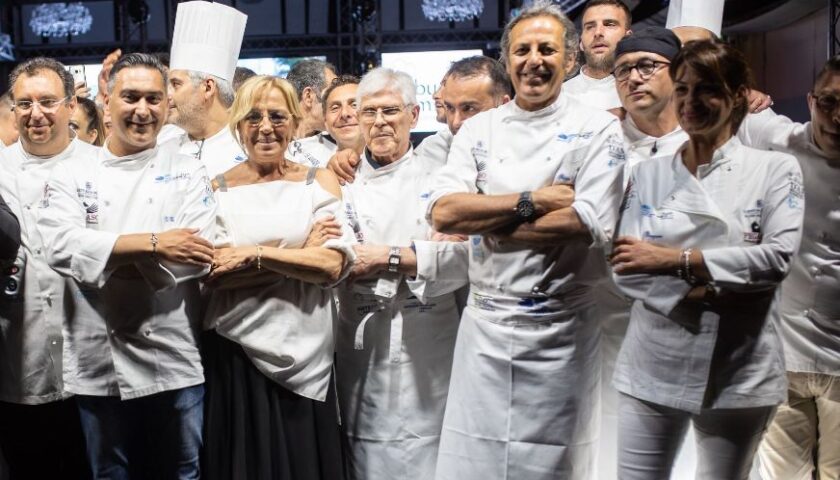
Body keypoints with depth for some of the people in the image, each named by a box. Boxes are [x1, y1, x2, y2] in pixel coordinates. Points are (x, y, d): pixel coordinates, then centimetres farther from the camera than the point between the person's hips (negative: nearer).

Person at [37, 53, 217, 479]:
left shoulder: (188, 173, 1)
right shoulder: (72, 174, 4)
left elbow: (196, 259, -11)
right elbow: (61, 246, -13)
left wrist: (103, 256, -13)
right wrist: (152, 243, -21)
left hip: (174, 360, -1)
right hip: (98, 362, 1)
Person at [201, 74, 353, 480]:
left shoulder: (320, 182, 4)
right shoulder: (218, 188, 4)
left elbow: (333, 265, -9)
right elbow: (214, 275, -8)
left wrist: (255, 253, -13)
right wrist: (303, 255, -12)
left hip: (304, 355, 0)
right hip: (235, 352, 0)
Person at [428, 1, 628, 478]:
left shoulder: (598, 129, -3)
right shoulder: (479, 128, 5)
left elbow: (590, 224, -18)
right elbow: (444, 211, -8)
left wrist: (487, 222, -12)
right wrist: (534, 200, -15)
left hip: (561, 331, -3)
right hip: (485, 324, 3)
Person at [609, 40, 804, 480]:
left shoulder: (775, 169, 0)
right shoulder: (648, 173, 5)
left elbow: (777, 257, -14)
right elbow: (625, 268, -3)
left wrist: (674, 259, -18)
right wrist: (704, 291, -17)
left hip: (738, 372, -1)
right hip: (652, 366, 2)